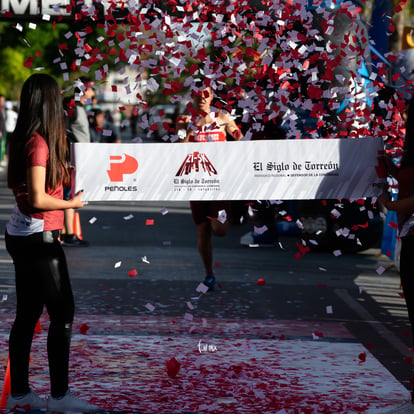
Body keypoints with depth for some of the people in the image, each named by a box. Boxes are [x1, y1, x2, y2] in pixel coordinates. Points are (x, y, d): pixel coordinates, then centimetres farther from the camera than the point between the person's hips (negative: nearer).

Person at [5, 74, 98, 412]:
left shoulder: (23, 139, 9)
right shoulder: (39, 143, -17)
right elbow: (38, 199, -21)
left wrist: (63, 174, 14)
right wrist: (72, 203, -8)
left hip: (20, 236, 9)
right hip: (39, 238, -9)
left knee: (28, 314, 12)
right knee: (63, 312, -3)